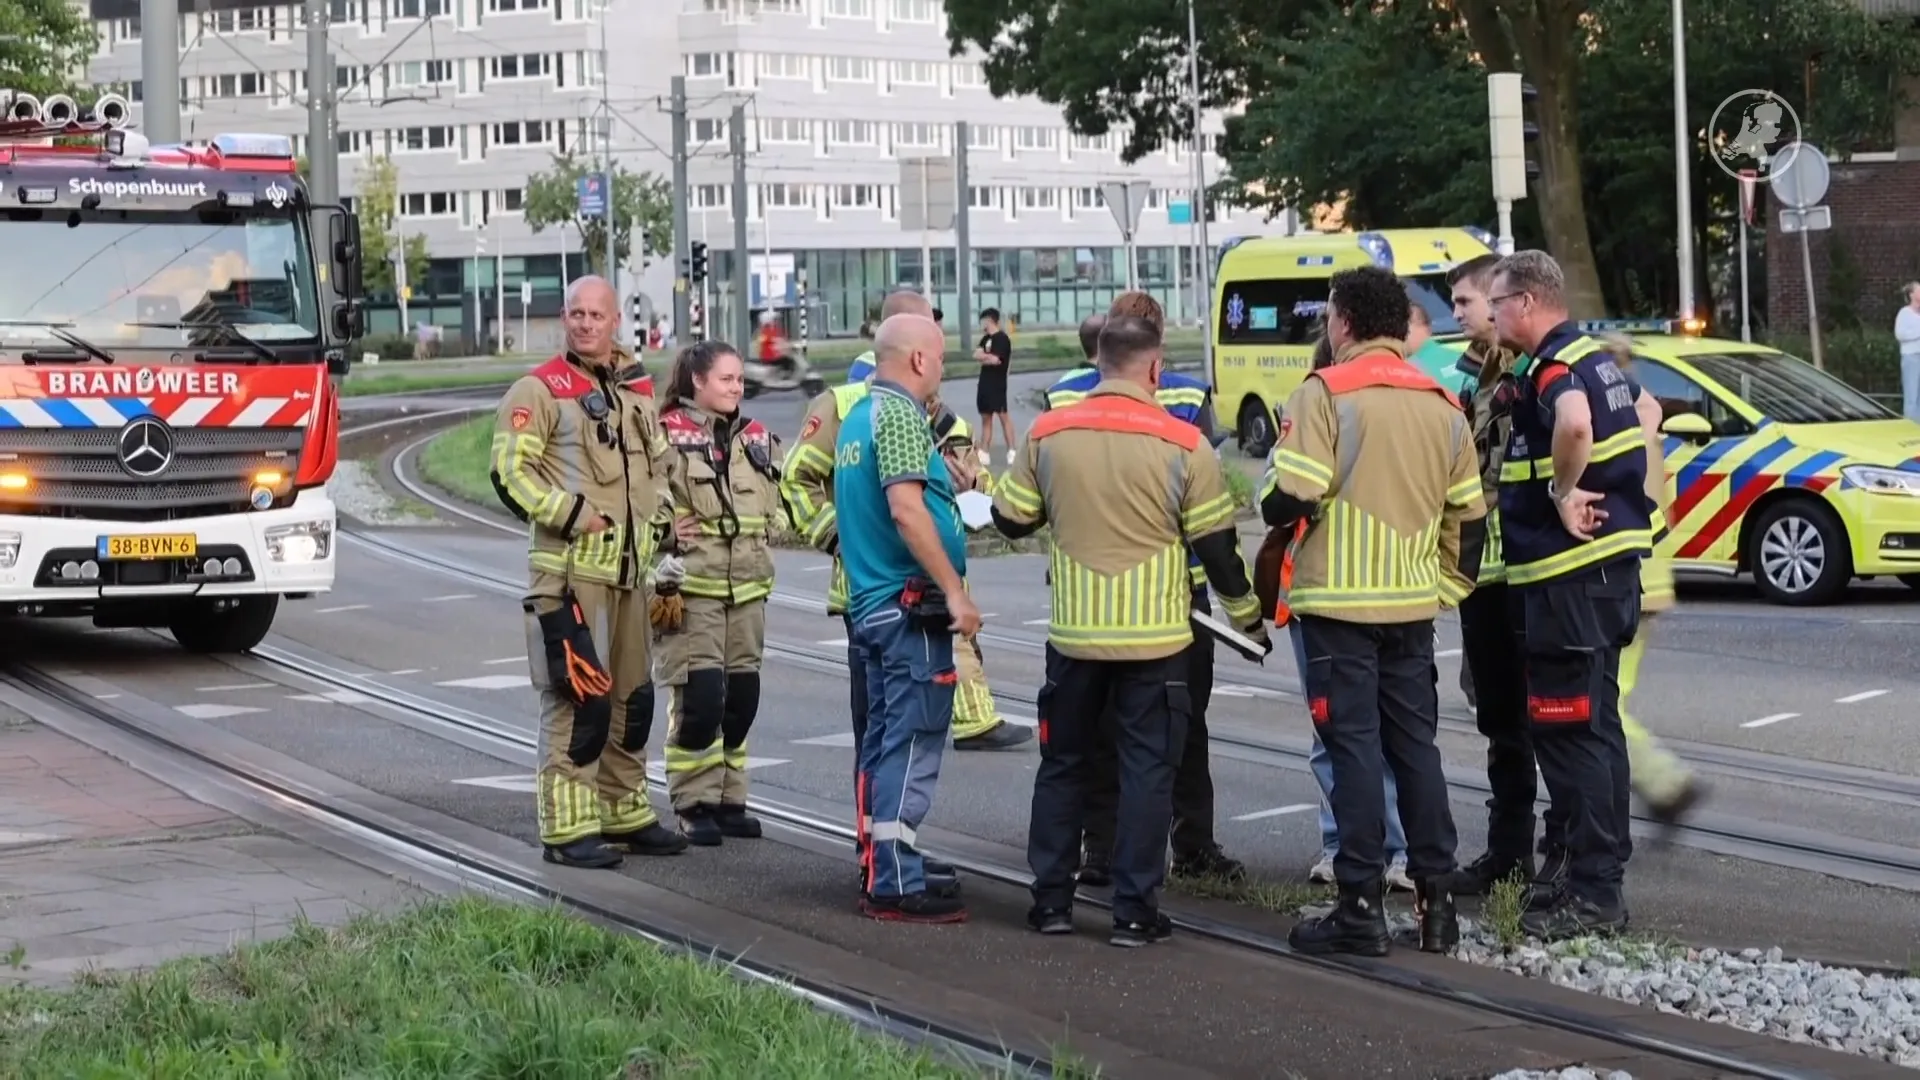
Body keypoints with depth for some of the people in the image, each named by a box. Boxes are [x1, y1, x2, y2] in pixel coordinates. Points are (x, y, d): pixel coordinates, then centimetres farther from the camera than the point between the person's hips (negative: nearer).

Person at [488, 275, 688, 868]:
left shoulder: (638, 389, 15)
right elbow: (510, 472, -13)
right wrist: (573, 515, -18)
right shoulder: (540, 390, -7)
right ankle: (567, 829, -7)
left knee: (632, 696, 14)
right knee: (579, 697, -11)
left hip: (628, 569, 8)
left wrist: (656, 519, 13)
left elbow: (657, 463, 28)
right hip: (569, 569, -7)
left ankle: (625, 814, 26)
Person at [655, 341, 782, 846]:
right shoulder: (667, 435, -7)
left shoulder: (757, 439, 15)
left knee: (741, 698, 7)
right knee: (699, 697, -10)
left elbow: (775, 504, 25)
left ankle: (729, 799, 17)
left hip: (747, 588, 6)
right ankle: (695, 805, -1)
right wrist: (666, 534, -13)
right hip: (691, 589, -6)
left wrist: (761, 550, 15)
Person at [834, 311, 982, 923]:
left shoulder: (857, 417, 17)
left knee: (883, 744, 15)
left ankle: (880, 871, 21)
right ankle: (896, 888, -9)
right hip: (911, 604, -10)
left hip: (870, 601, 10)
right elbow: (905, 509, -23)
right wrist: (955, 591, -22)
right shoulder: (900, 413, -13)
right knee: (913, 746, -8)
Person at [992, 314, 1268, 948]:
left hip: (1074, 634, 2)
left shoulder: (1049, 435, -3)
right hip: (1156, 636, -2)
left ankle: (1051, 901, 17)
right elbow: (1216, 543, -4)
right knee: (1147, 769, 4)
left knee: (1063, 763, 15)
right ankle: (1134, 912, 3)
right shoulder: (1182, 443, -9)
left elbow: (1010, 519, 7)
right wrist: (1248, 615, 11)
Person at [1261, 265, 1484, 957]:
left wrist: (1275, 506, 5)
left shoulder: (1326, 394, -10)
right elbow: (1467, 515, 13)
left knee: (1354, 748, -3)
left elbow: (1289, 499, -17)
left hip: (1340, 604, -6)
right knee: (1415, 746, 12)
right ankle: (1436, 901, 14)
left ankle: (1362, 909, -2)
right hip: (1413, 606, 6)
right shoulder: (1441, 406, 10)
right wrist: (1447, 587, 22)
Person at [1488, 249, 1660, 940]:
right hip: (1609, 559, 10)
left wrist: (1564, 491, -24)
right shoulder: (1595, 358, 15)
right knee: (1592, 723, 16)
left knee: (1571, 729, -7)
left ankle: (1592, 890, -5)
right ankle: (1593, 862, 25)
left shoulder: (1554, 368, -16)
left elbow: (1575, 421, -39)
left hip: (1571, 572, -10)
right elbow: (1646, 412, 32)